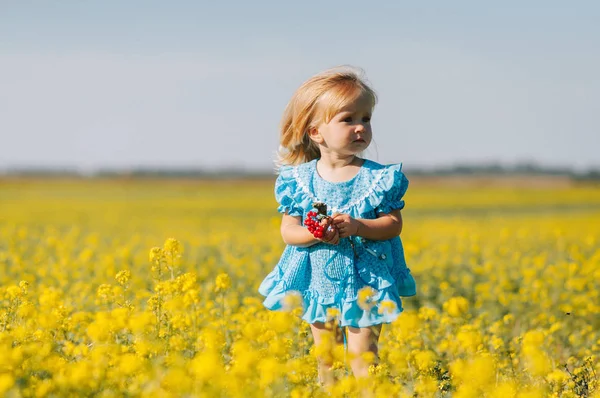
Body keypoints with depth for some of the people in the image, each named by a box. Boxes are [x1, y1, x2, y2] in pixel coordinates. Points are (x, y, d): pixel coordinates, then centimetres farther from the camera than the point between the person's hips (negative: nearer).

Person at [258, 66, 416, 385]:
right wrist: (314, 234, -24)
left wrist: (357, 226, -24)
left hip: (365, 284, -2)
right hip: (318, 283, 2)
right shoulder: (298, 180, -4)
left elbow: (394, 225, -8)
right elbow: (288, 231, -3)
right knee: (326, 360, 13)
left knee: (361, 358, -5)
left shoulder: (379, 178, -7)